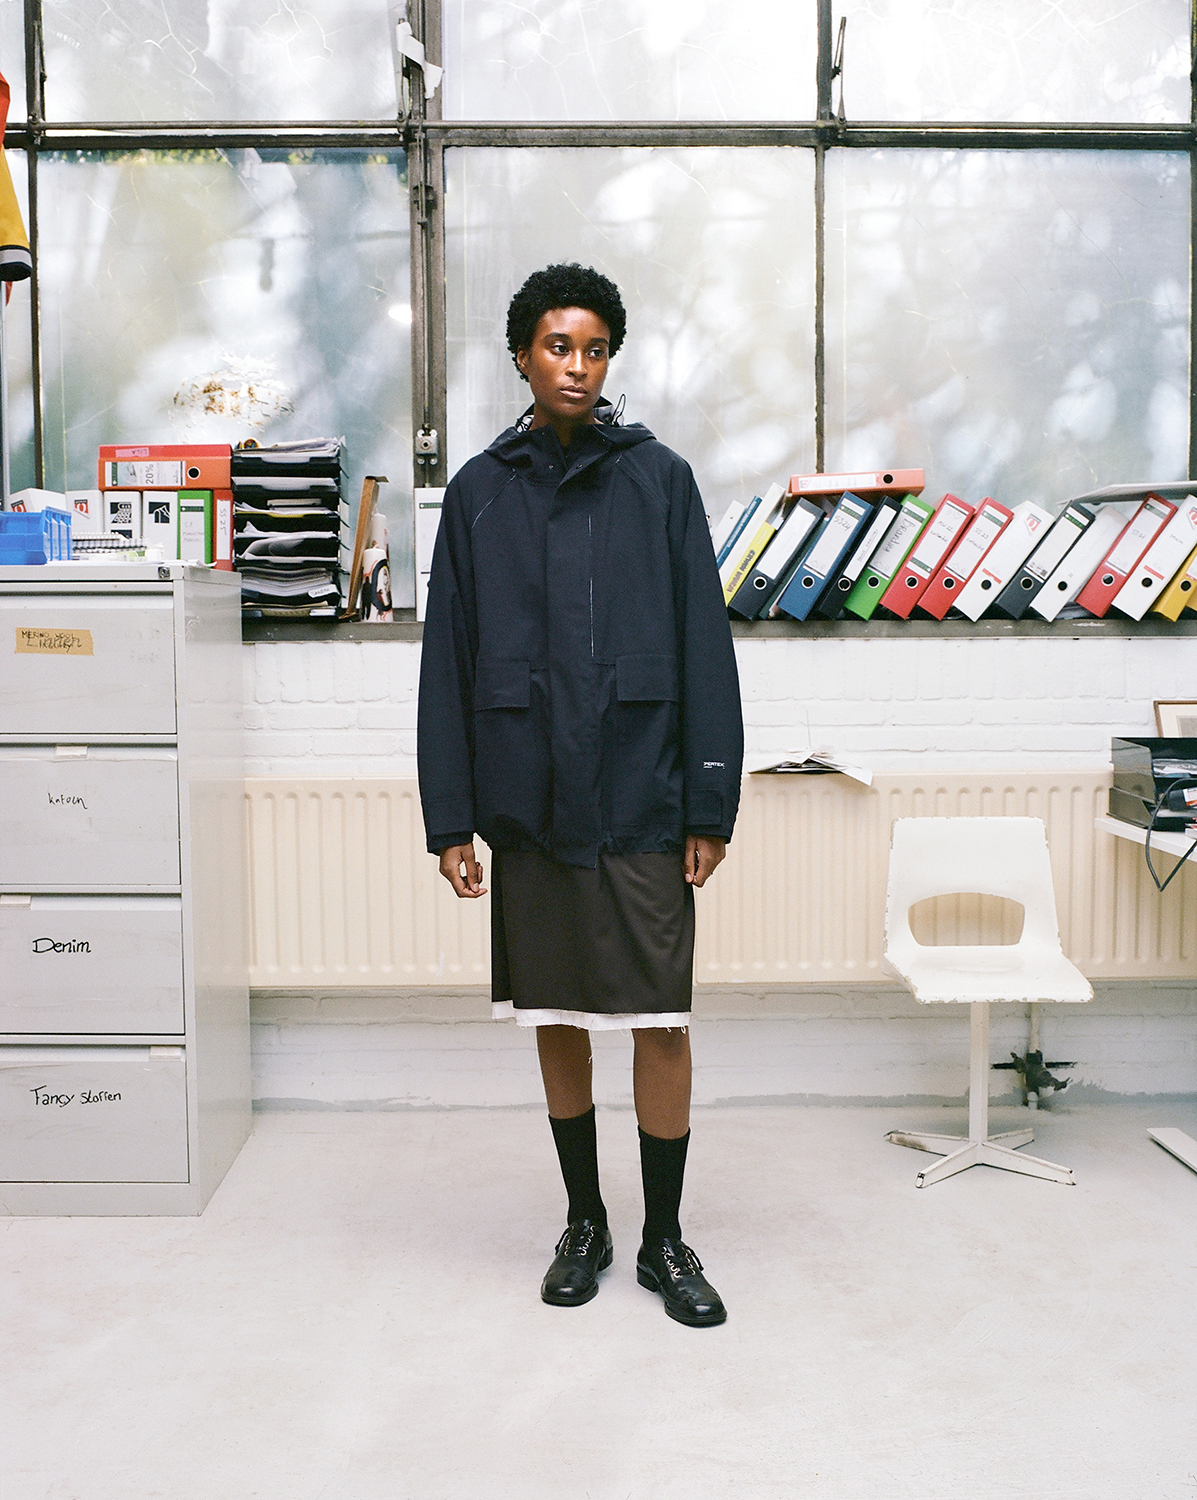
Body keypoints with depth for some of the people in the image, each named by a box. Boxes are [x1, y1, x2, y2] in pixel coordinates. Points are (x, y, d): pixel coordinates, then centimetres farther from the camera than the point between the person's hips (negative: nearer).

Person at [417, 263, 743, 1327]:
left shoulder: (658, 479, 3)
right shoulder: (480, 492, 7)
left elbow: (705, 650, 0)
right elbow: (449, 663, 6)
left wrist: (711, 807, -5)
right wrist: (451, 817, 1)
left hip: (642, 801, -1)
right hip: (530, 802, 2)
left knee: (661, 1021, 1)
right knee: (556, 1018, 11)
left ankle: (665, 1240, 18)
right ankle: (585, 1224, 28)